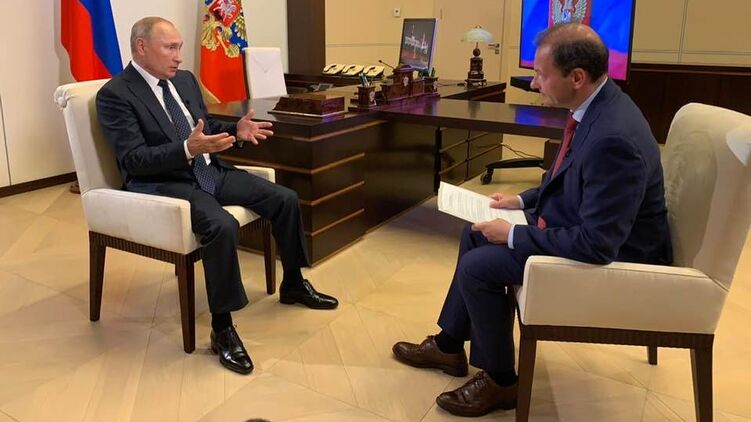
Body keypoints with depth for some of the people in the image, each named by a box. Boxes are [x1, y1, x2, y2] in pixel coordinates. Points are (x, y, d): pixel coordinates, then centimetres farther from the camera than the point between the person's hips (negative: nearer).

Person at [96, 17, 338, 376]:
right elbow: (133, 160, -19)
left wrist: (236, 130, -1)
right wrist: (188, 150, -32)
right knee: (222, 225, -35)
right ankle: (222, 329, -19)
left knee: (285, 199, -2)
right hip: (163, 184, -8)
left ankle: (293, 284, 19)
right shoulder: (114, 95, -11)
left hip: (210, 171, 8)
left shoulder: (185, 80, 12)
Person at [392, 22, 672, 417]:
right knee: (476, 235, 13)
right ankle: (449, 345, 26)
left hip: (611, 255, -10)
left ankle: (500, 380, 9)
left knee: (478, 266, -13)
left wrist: (514, 235, -22)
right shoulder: (595, 104, -3)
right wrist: (523, 200, 7)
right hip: (576, 221, 10)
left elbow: (597, 244, -31)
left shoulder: (613, 137, -34)